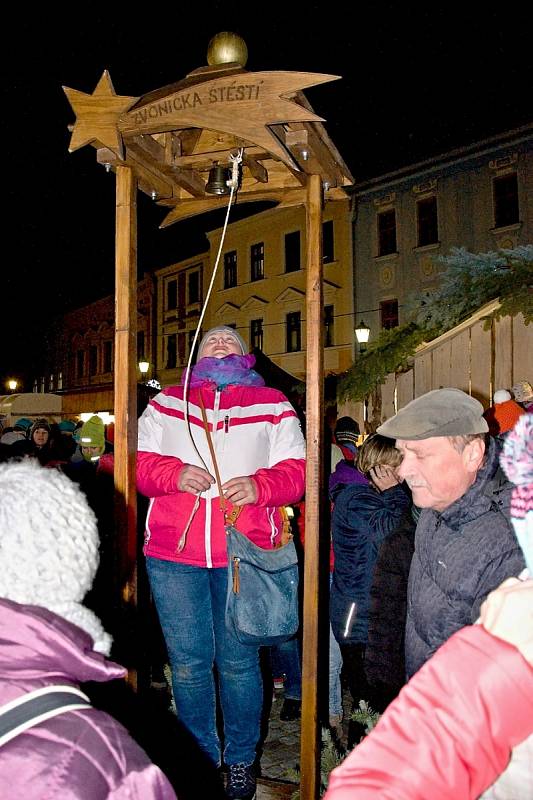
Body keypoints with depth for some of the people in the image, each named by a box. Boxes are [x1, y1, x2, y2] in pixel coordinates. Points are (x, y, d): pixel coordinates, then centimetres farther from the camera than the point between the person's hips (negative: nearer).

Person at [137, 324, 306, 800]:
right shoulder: (166, 404, 15)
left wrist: (259, 485, -16)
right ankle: (200, 758, 27)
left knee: (239, 661, 6)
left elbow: (296, 470, 4)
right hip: (173, 555, 1)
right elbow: (138, 462, 8)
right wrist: (173, 473, -12)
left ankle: (241, 760, 26)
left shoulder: (272, 406, 11)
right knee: (188, 661, 8)